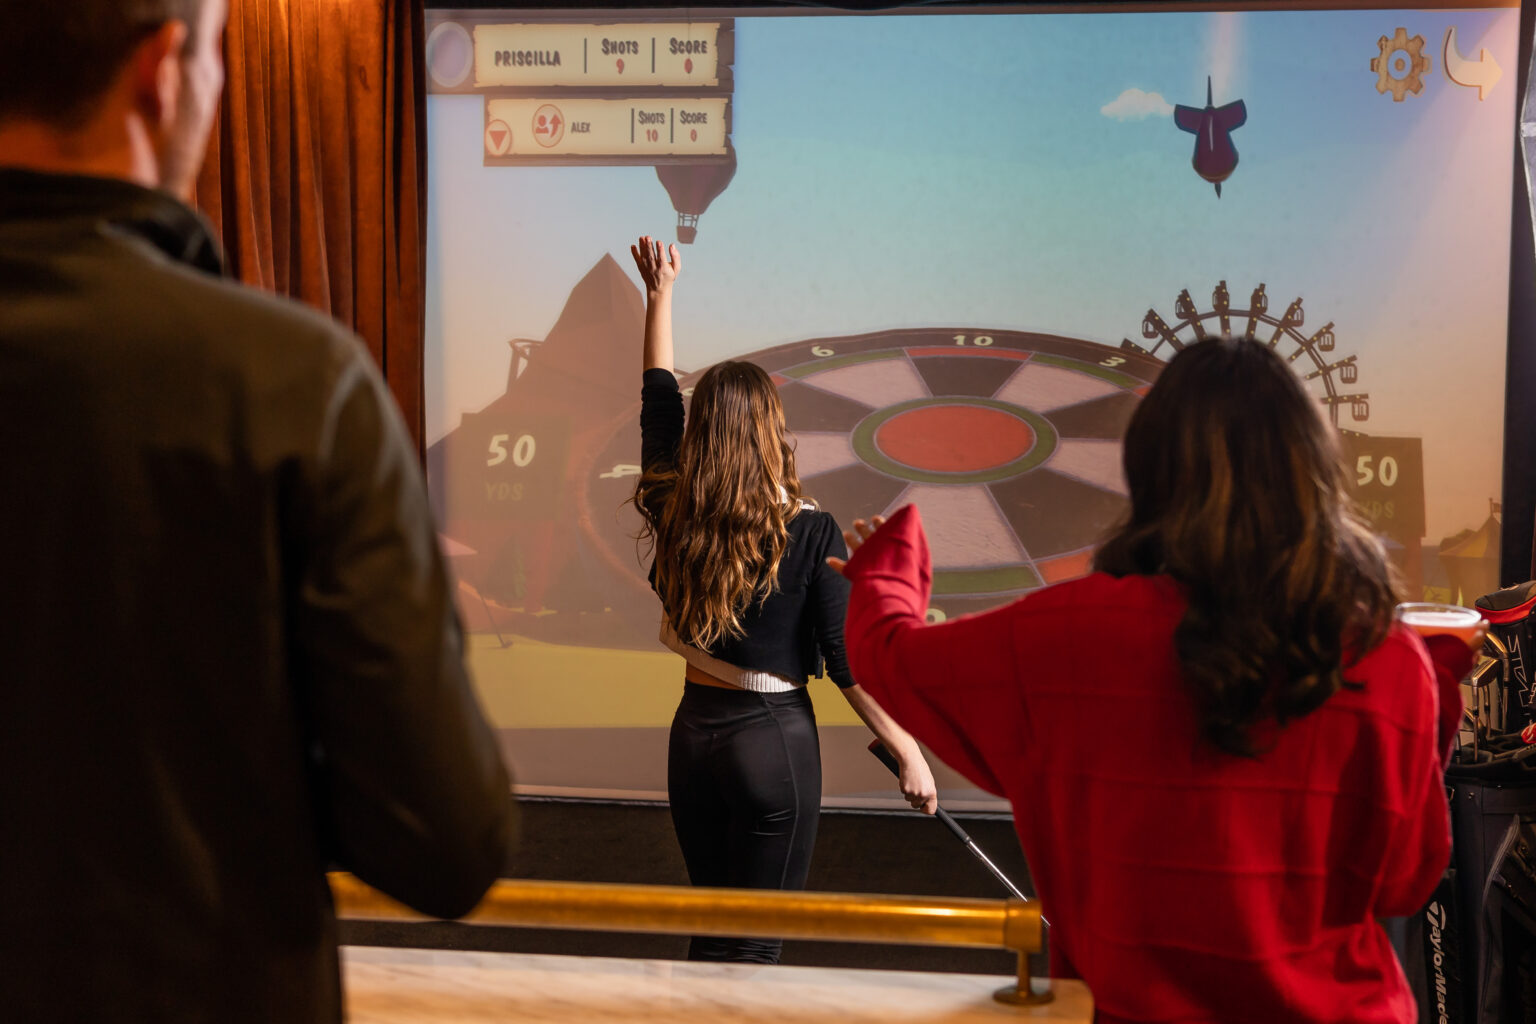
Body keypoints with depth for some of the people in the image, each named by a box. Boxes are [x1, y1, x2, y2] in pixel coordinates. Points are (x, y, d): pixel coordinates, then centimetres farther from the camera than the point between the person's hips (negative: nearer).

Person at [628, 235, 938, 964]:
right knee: (756, 943, 6)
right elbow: (848, 663, -13)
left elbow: (658, 396, 11)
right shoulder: (809, 534, -15)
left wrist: (660, 293, 21)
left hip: (692, 732, 5)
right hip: (774, 739, -5)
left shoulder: (672, 515, -3)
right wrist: (909, 754, -4)